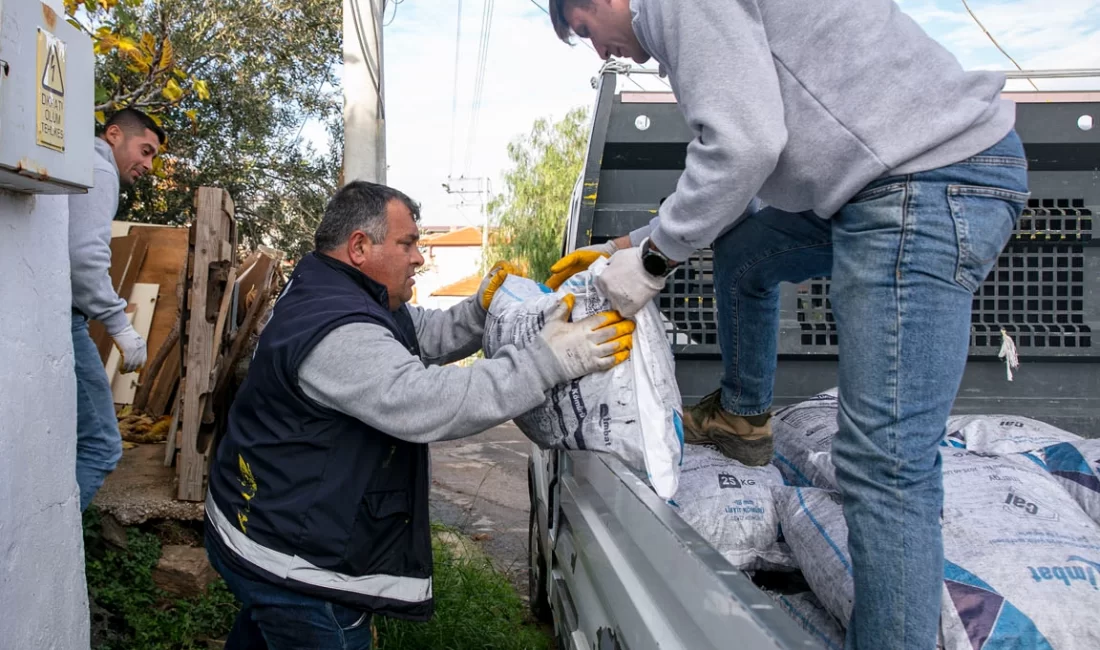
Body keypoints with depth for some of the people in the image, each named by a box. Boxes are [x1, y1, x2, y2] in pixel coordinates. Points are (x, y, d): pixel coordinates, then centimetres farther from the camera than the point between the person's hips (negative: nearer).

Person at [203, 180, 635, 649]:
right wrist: (549, 360, -39)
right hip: (289, 558, -11)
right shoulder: (335, 333, -30)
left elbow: (428, 335, 11)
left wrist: (480, 310, -8)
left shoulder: (329, 295, 6)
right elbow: (427, 402, -40)